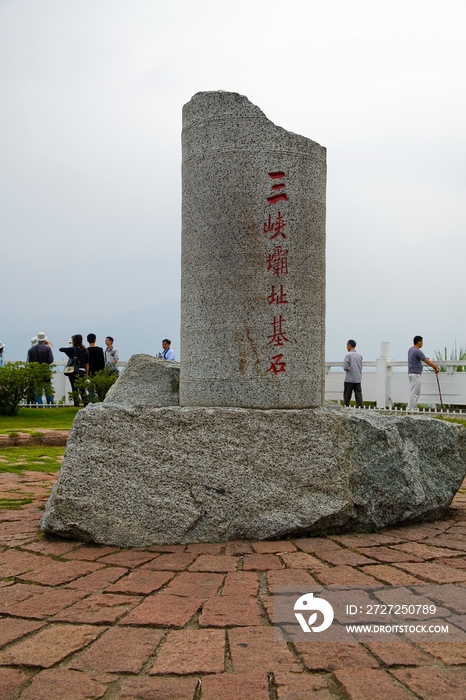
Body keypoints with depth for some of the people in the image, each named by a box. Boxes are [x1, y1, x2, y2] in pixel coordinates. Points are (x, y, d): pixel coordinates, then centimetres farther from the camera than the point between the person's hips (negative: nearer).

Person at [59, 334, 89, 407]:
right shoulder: (85, 351, 7)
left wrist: (67, 347, 18)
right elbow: (87, 364, 8)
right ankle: (86, 403, 2)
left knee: (74, 389, 0)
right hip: (82, 371, 4)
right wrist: (86, 374, 14)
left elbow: (61, 349, -1)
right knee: (82, 389, 9)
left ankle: (76, 404, -3)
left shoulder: (73, 349, -6)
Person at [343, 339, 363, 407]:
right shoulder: (359, 355, 9)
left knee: (347, 395, 4)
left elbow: (345, 367, -14)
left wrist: (347, 369, 6)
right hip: (358, 379, 5)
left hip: (349, 379, -5)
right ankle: (360, 406, -6)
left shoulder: (348, 355, -10)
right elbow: (361, 367, 15)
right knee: (358, 394, 2)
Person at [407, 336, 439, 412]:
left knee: (417, 392, 14)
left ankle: (414, 408, 15)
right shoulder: (417, 351, -16)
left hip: (411, 373, 10)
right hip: (415, 374, -10)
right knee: (414, 393, -8)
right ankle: (410, 410, -8)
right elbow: (427, 362, -14)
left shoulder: (411, 350, 14)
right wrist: (435, 367, -2)